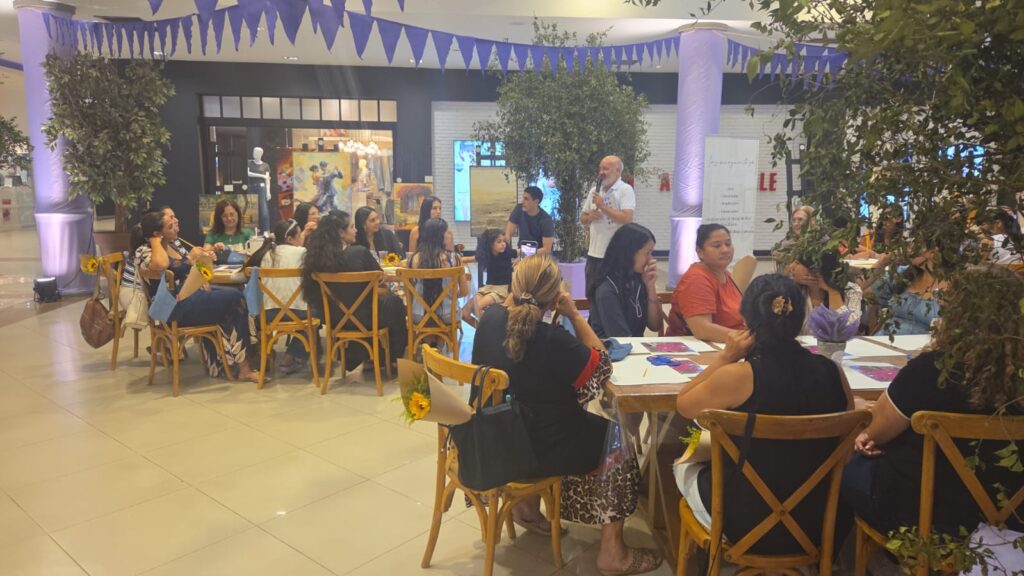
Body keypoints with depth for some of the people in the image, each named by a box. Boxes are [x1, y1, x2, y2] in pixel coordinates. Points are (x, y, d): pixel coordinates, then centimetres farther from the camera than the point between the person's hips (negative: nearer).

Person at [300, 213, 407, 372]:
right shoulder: (359, 252, -21)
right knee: (395, 303, 23)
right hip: (362, 318, -6)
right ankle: (394, 359, 33)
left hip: (333, 319, 6)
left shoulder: (316, 256, -7)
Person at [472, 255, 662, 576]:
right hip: (538, 447, -7)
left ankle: (527, 506, 34)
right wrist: (574, 314, -10)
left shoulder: (490, 319, -6)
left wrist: (514, 300, 6)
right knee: (615, 439, 15)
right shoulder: (553, 339, -26)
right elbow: (602, 366, -10)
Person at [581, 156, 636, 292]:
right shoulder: (594, 190, 12)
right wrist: (590, 217, -5)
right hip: (594, 252, 6)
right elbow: (582, 218, 18)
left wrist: (603, 206, -15)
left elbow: (627, 219, -20)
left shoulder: (626, 190, -8)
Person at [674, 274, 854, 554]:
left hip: (748, 527, -5)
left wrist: (726, 356, -9)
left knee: (684, 466, 25)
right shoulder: (832, 371, -12)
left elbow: (683, 404, -5)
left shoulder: (739, 375, -24)